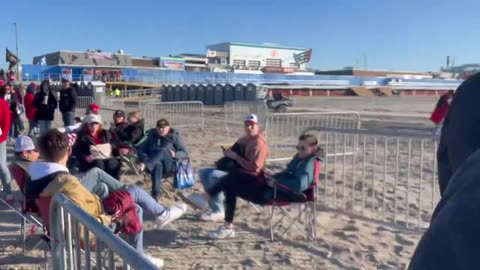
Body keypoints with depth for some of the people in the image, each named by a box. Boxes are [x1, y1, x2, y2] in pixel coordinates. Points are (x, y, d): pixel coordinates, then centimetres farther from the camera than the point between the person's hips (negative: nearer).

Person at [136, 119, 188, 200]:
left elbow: (184, 153, 6)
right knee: (157, 165, -39)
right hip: (154, 164, 2)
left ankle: (143, 166, -56)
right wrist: (144, 159, -9)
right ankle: (156, 194, -52)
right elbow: (141, 149, 13)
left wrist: (175, 154, -17)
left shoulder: (175, 136, 11)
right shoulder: (152, 136, 19)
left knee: (162, 151, -34)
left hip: (170, 166, -1)